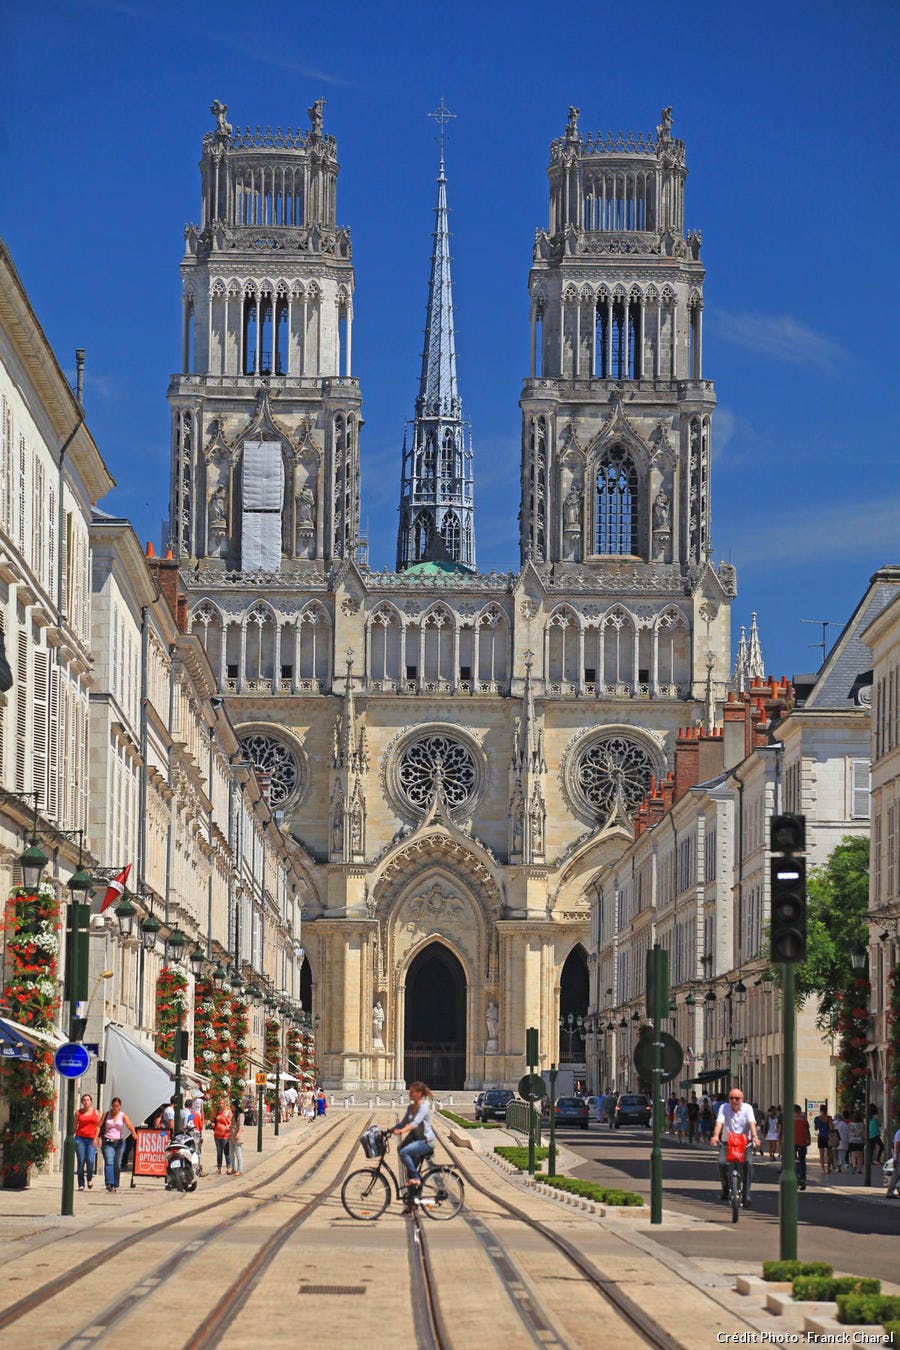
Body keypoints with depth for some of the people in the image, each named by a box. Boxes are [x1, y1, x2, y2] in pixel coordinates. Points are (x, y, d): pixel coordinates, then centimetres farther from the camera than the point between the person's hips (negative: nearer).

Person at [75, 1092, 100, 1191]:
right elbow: (75, 1126, 13)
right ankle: (81, 1185, 3)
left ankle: (89, 1178, 11)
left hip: (91, 1139, 0)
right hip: (80, 1138, 0)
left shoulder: (96, 1112, 11)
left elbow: (98, 1126, 12)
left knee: (90, 1161, -16)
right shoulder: (78, 1112, 10)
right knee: (81, 1162, -5)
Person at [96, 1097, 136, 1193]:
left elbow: (129, 1125, -15)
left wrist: (133, 1133, -35)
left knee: (117, 1164, 3)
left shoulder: (123, 1116, 1)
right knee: (109, 1162, -17)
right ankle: (109, 1184, -26)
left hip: (119, 1142, 1)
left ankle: (115, 1185, 14)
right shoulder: (106, 1114, 5)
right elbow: (99, 1126, 3)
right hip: (107, 1142, -1)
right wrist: (96, 1138, -9)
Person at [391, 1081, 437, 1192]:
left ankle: (415, 1178, -18)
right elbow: (403, 1123, 14)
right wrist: (390, 1130, 2)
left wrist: (402, 1131, -43)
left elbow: (415, 1123, -30)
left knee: (404, 1152, -27)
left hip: (426, 1141, -9)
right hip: (416, 1139, 9)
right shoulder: (411, 1107, 10)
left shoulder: (424, 1106, -16)